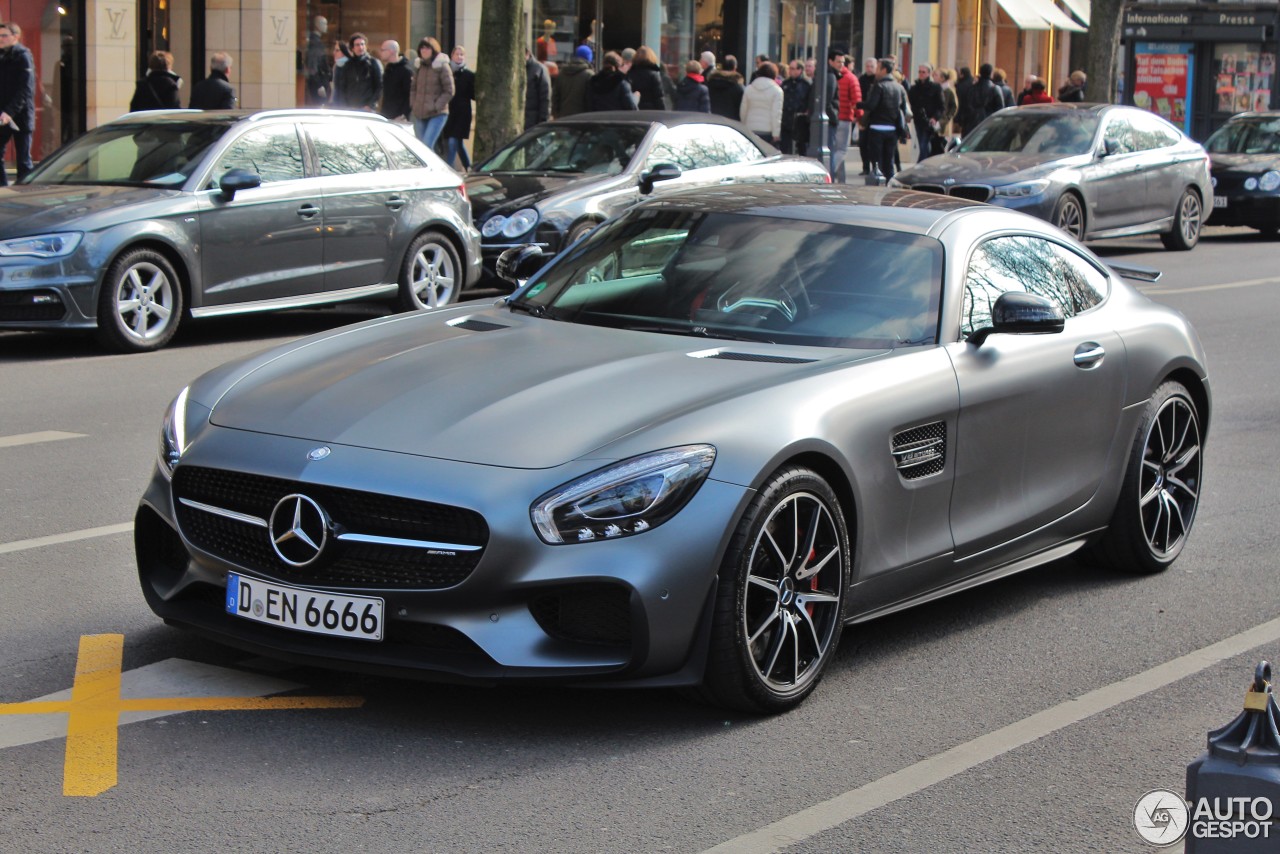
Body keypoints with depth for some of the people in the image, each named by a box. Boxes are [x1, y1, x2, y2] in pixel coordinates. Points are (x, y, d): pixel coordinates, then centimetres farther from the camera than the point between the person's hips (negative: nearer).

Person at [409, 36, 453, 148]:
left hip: (437, 115, -6)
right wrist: (413, 103, 6)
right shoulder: (419, 67, 11)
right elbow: (413, 88, 20)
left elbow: (449, 92, -8)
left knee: (427, 146, -18)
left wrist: (436, 107, -12)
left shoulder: (442, 67, -7)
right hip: (419, 115, 6)